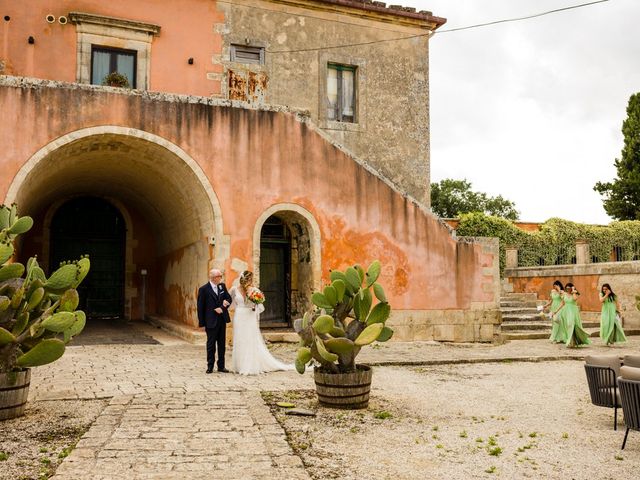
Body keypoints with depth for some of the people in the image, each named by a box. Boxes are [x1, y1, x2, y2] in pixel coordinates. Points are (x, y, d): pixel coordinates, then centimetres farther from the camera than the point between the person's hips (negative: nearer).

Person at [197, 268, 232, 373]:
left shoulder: (222, 286, 4)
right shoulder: (204, 289, -11)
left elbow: (229, 298, 8)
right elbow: (200, 307, -8)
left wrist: (222, 307, -13)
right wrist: (202, 322, -8)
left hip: (222, 320, 5)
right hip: (211, 321, -5)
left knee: (222, 343, 10)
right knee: (211, 344, 5)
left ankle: (221, 366, 18)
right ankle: (210, 366, 15)